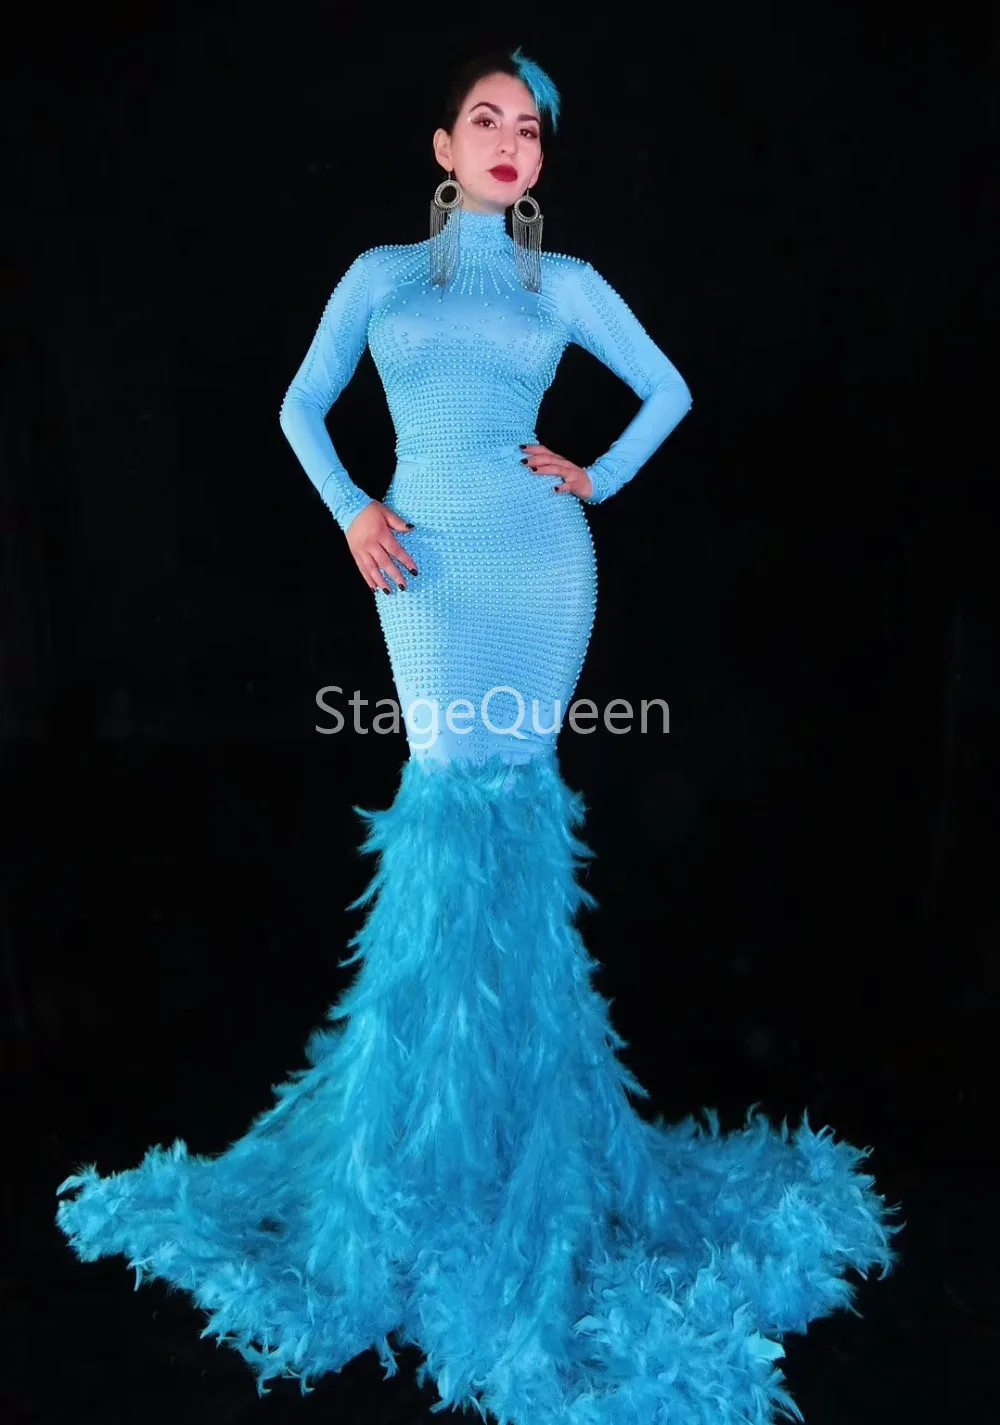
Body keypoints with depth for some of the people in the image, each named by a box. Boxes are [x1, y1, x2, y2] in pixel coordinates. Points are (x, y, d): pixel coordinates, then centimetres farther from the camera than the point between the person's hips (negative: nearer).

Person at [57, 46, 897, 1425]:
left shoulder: (566, 282, 14)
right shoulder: (380, 272, 16)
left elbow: (668, 389, 20)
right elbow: (303, 404, 15)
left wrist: (599, 482, 6)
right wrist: (351, 509, 0)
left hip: (535, 559, 0)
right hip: (428, 565, 0)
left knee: (501, 809, -1)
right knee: (455, 805, -2)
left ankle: (491, 1141, 17)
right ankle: (441, 1139, 17)